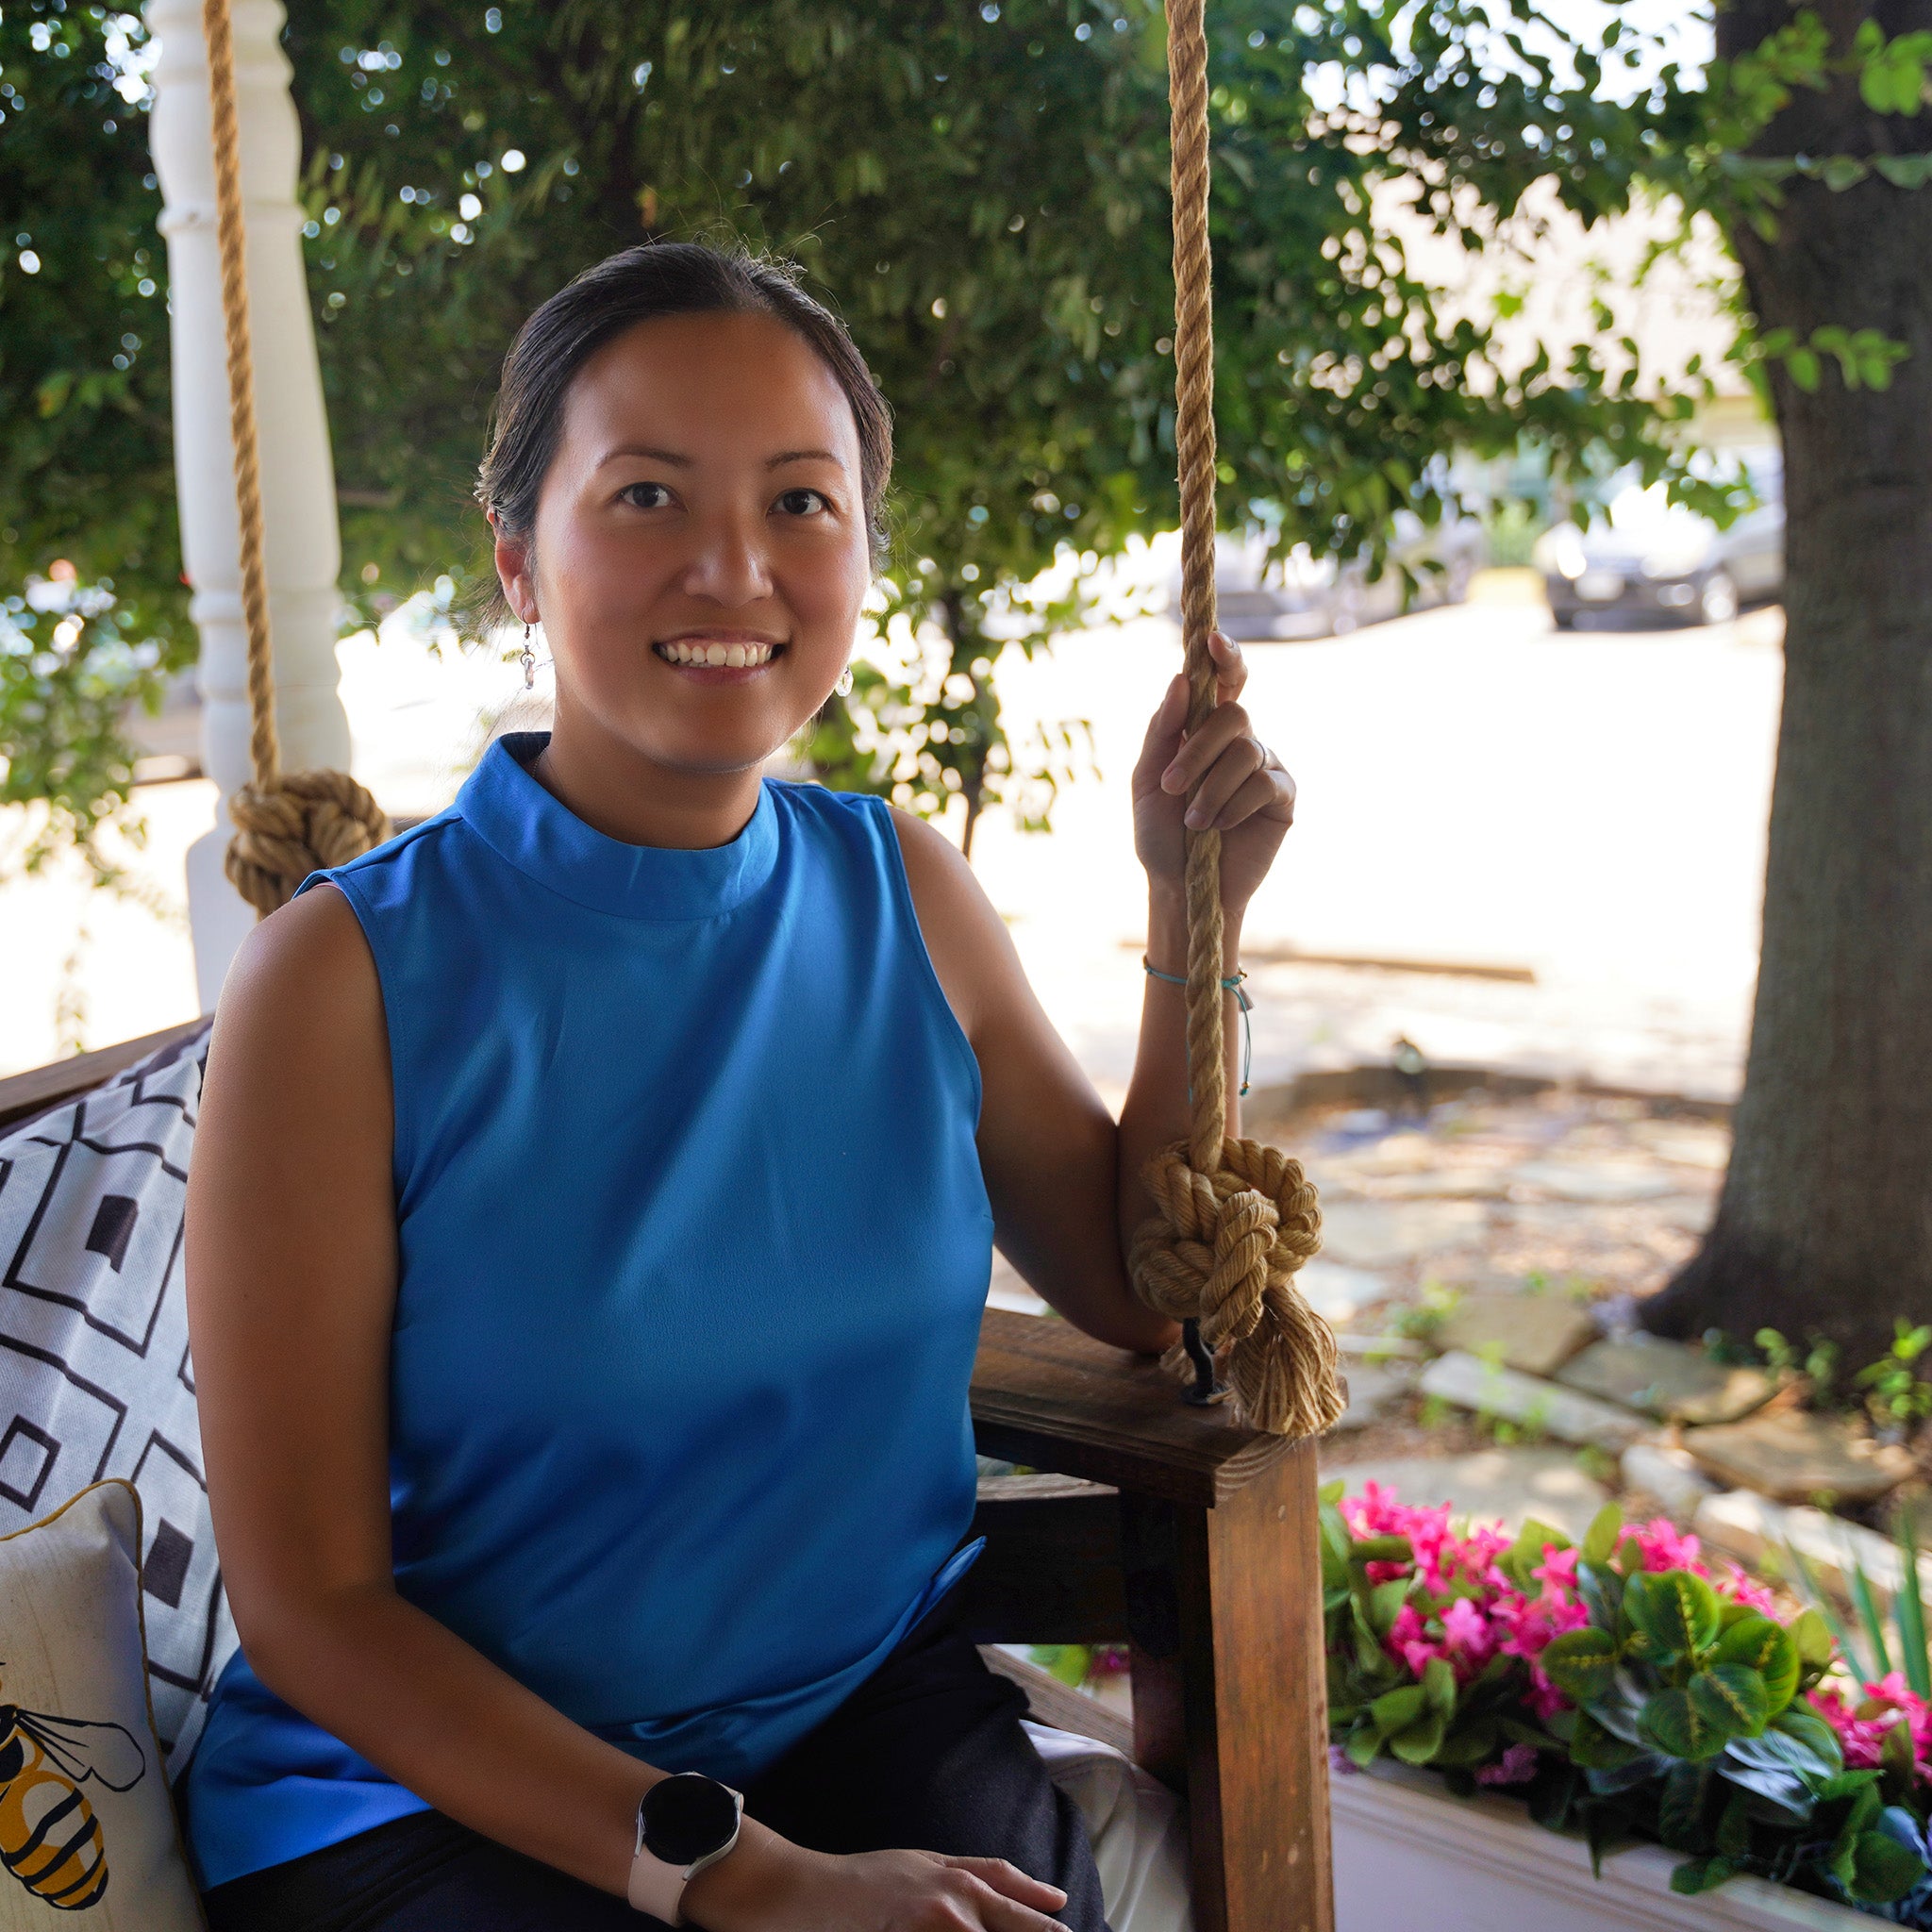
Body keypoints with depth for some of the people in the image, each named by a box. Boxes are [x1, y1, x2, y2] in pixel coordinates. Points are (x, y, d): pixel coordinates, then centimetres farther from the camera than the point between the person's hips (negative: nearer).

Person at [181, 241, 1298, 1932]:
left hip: (867, 1711, 4)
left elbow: (1137, 1294, 9)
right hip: (437, 1783, -3)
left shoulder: (904, 892, 0)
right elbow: (308, 1600, -11)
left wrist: (1193, 916, -3)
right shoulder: (349, 976, -13)